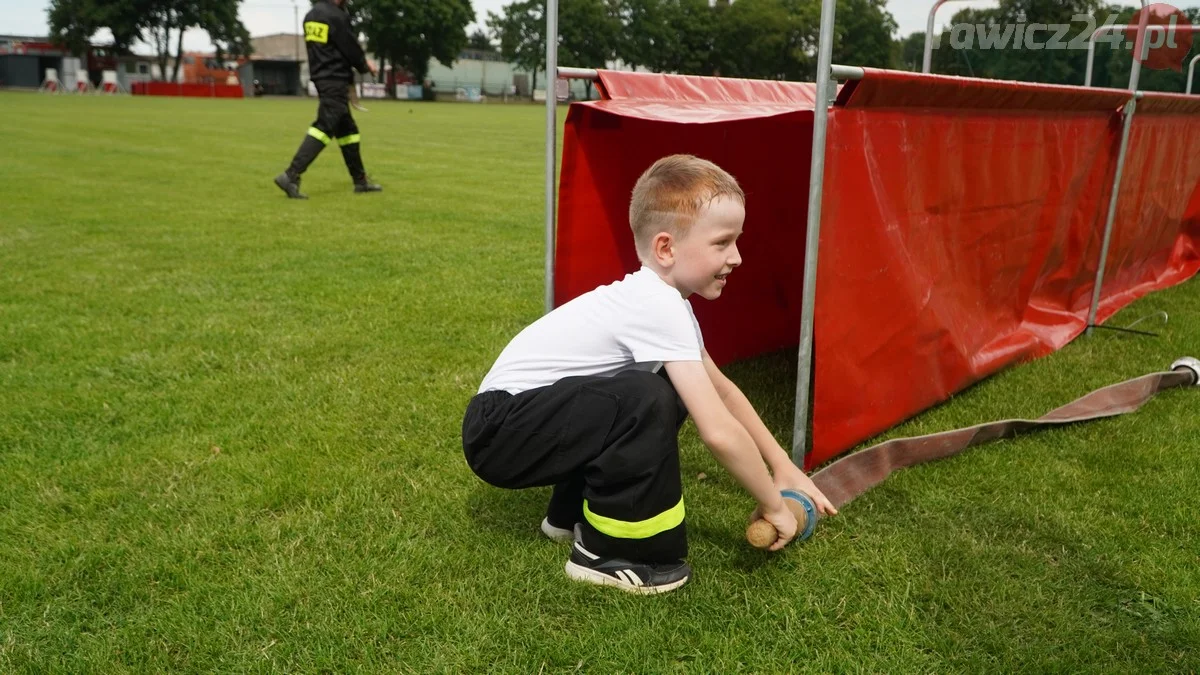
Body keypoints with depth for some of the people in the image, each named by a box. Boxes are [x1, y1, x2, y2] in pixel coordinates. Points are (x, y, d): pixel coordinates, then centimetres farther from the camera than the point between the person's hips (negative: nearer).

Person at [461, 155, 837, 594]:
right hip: (498, 431, -9)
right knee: (647, 401, -28)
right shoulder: (659, 308, -24)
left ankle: (573, 514, 20)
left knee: (677, 392, 11)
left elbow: (722, 390, 14)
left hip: (525, 416, 10)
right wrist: (772, 505, -12)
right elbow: (719, 431, -27)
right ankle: (607, 552, -9)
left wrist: (783, 467, 11)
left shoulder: (658, 297, 4)